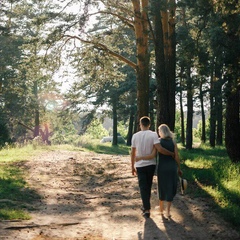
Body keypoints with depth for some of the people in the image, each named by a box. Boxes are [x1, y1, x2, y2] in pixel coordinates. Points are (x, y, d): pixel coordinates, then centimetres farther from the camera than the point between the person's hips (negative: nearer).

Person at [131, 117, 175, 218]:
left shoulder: (135, 136, -4)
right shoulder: (153, 135, -9)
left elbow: (133, 153, 0)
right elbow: (159, 149, -21)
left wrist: (133, 167, 10)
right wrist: (171, 153, -8)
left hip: (140, 165, -1)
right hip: (151, 164, 1)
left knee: (143, 187, 2)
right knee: (148, 186, 17)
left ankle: (147, 209, -5)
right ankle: (146, 206, 29)